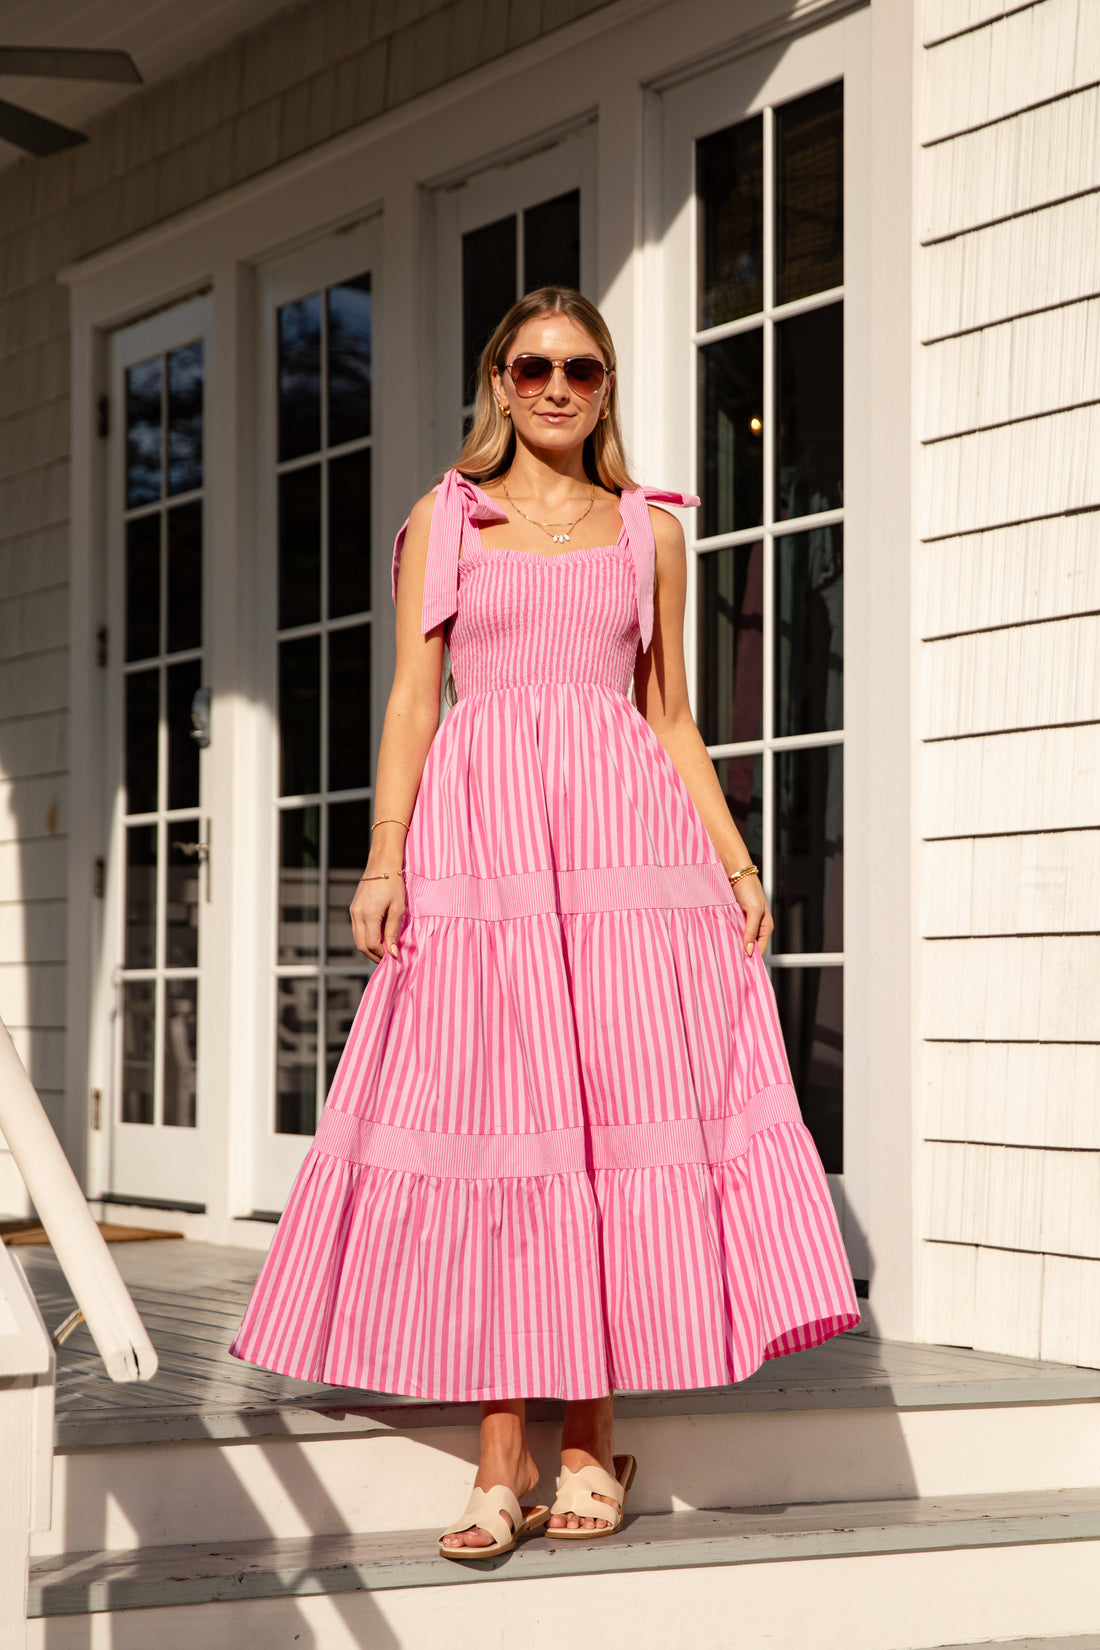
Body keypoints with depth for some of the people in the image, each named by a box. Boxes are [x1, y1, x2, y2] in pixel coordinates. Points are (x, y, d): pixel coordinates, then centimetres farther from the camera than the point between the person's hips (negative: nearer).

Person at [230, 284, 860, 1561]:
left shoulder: (647, 530, 16)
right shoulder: (444, 520, 13)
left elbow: (670, 713, 16)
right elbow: (412, 699, 7)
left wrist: (736, 860, 7)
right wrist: (385, 857, -5)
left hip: (626, 832, 1)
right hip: (482, 833, -1)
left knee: (626, 1112, -5)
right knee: (488, 1121, -6)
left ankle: (592, 1442, 5)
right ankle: (502, 1460, -2)